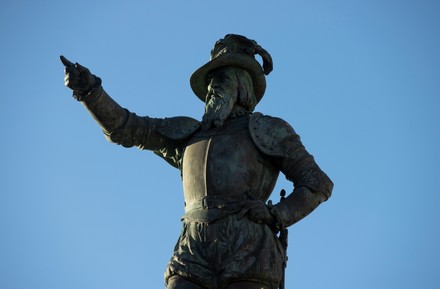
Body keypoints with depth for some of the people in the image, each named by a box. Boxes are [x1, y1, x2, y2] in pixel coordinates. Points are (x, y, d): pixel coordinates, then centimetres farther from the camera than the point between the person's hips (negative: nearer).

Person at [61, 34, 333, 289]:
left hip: (247, 259, -3)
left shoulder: (270, 132, 17)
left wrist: (277, 216, -3)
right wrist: (89, 89, 8)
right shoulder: (190, 133, 28)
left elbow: (318, 184, 13)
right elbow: (123, 127, 23)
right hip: (195, 258, 3)